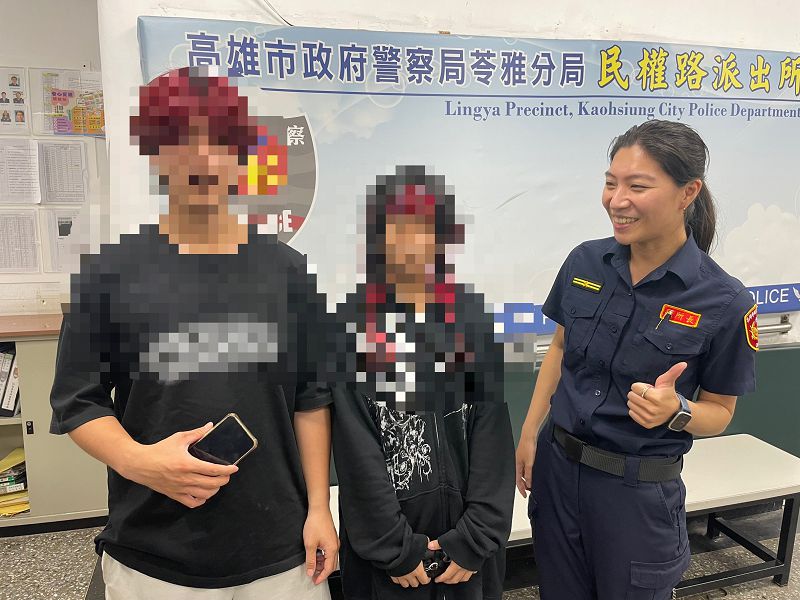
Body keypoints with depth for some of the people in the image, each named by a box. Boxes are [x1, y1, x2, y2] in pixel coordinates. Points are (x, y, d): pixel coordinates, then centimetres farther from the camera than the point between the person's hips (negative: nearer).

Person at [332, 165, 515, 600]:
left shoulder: (473, 318, -2)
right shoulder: (353, 324, -9)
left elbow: (492, 433, -5)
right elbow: (356, 450, -11)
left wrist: (477, 537, -9)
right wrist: (395, 546, -11)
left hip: (466, 533, 2)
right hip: (384, 537, -2)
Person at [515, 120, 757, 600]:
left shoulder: (724, 301, -16)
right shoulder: (585, 262, -5)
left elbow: (719, 412, -5)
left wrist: (674, 412, -26)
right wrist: (529, 434, 6)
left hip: (639, 487, -3)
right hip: (556, 465, 4)